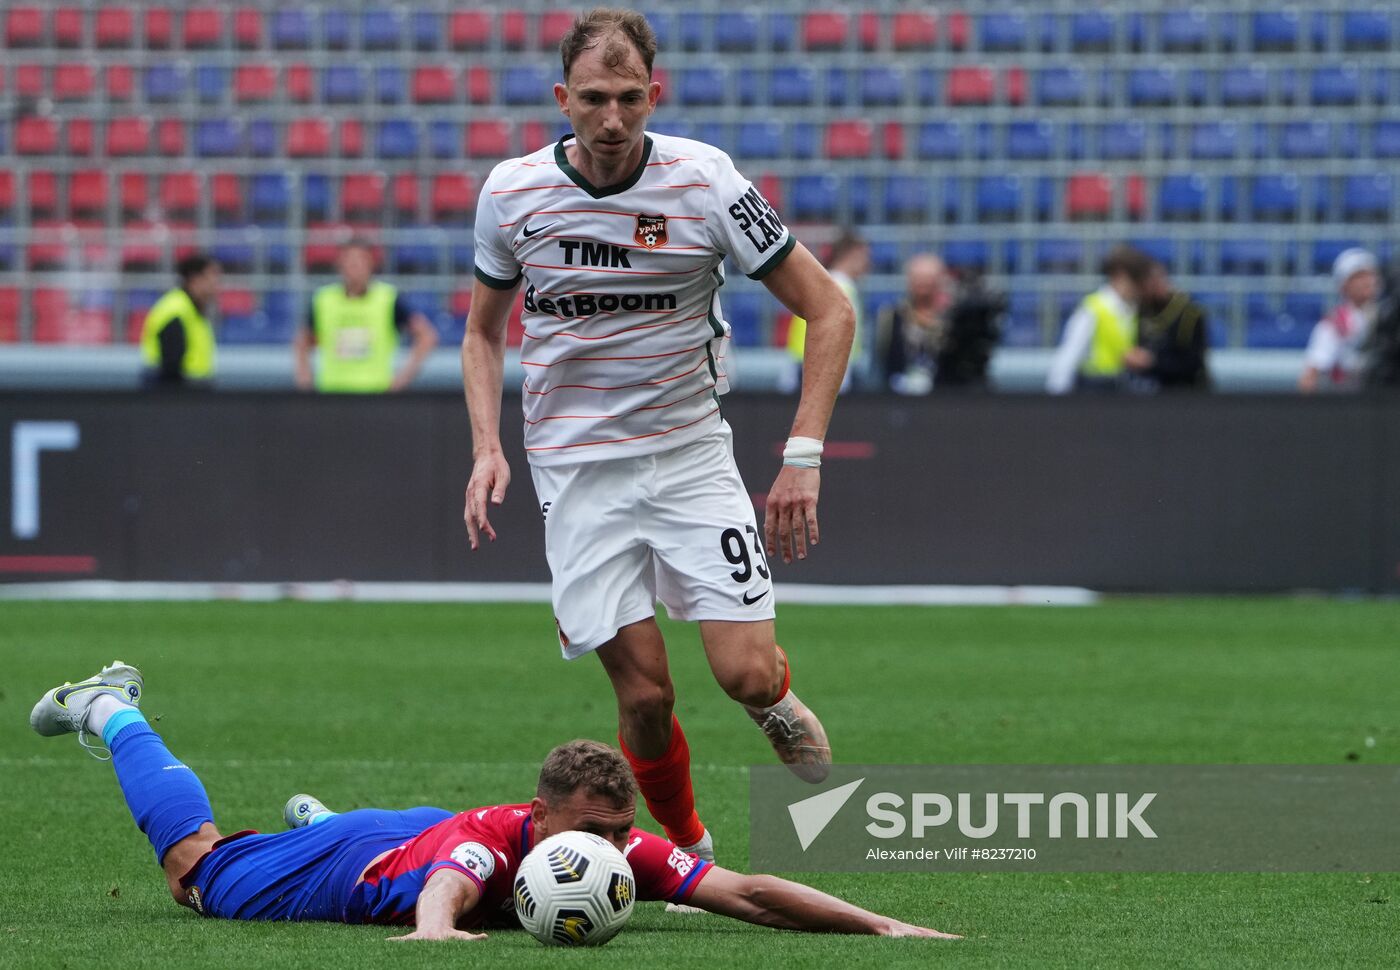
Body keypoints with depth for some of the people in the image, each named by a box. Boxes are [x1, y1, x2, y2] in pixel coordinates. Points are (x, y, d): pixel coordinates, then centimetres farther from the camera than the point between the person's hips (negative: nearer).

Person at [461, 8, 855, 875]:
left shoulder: (705, 182, -12)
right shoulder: (511, 193, -5)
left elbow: (828, 308, -5)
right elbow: (484, 329, 13)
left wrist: (803, 456, -13)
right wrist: (488, 447, -3)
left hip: (690, 452, -1)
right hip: (577, 469, 1)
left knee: (746, 671, -12)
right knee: (645, 693, -7)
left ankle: (778, 699, 24)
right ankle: (688, 850, 17)